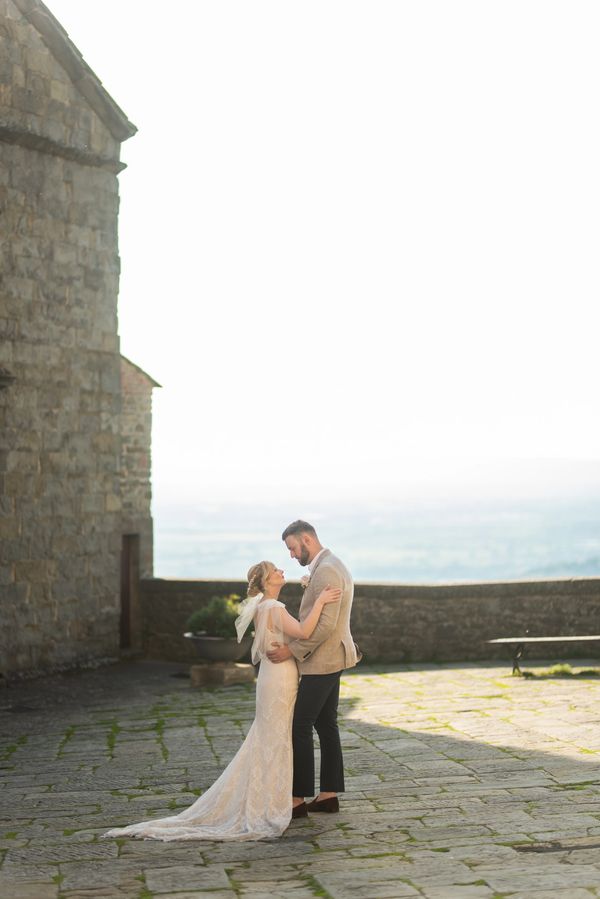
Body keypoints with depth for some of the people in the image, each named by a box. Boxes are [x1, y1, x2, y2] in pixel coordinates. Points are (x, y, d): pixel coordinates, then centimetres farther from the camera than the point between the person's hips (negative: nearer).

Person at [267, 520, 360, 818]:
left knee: (300, 727, -6)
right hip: (329, 659, 11)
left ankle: (298, 799, -2)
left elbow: (325, 624, -25)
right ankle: (329, 794, 17)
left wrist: (292, 650, -21)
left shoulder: (326, 571, -20)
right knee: (326, 725, 12)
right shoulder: (332, 566, 14)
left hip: (321, 662, -11)